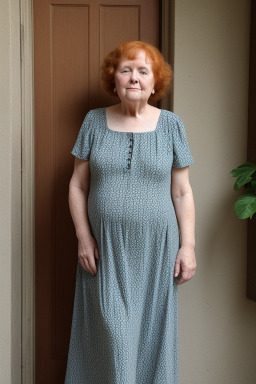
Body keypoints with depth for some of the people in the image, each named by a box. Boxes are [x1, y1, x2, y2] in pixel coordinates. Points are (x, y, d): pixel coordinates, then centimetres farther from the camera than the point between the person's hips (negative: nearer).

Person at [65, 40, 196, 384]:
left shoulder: (171, 125, 1)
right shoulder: (95, 121, 2)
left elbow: (182, 192, 2)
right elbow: (78, 185, 3)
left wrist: (187, 245, -2)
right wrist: (84, 238, -3)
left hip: (156, 249, 0)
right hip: (106, 250, 0)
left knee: (151, 329, 9)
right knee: (112, 331, 1)